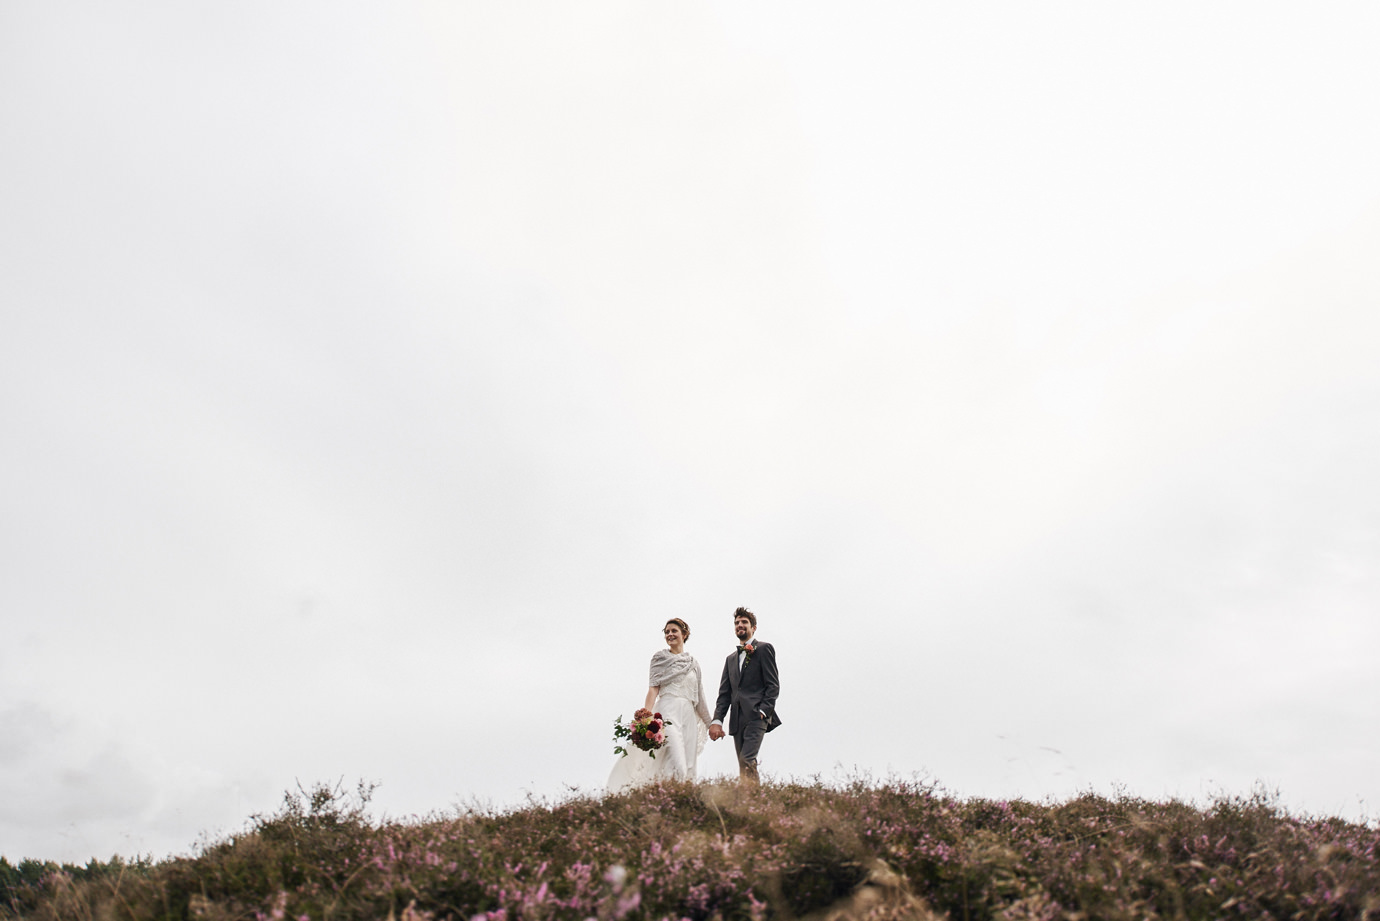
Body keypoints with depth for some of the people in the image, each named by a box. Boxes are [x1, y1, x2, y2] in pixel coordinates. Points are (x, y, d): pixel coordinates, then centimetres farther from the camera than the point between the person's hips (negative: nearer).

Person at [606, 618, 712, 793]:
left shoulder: (693, 663, 19)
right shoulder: (660, 657, 8)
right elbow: (653, 688, -2)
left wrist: (709, 722, 22)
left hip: (689, 715, 5)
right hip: (668, 712, -5)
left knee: (688, 767, -1)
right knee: (676, 766, -22)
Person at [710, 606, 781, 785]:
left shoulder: (763, 649, 6)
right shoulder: (731, 659, 25)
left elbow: (773, 685, -2)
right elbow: (724, 693, 18)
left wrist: (763, 710, -14)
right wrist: (717, 720, 5)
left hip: (756, 716, -7)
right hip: (737, 720, 7)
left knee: (746, 760, -23)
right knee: (745, 767, 2)